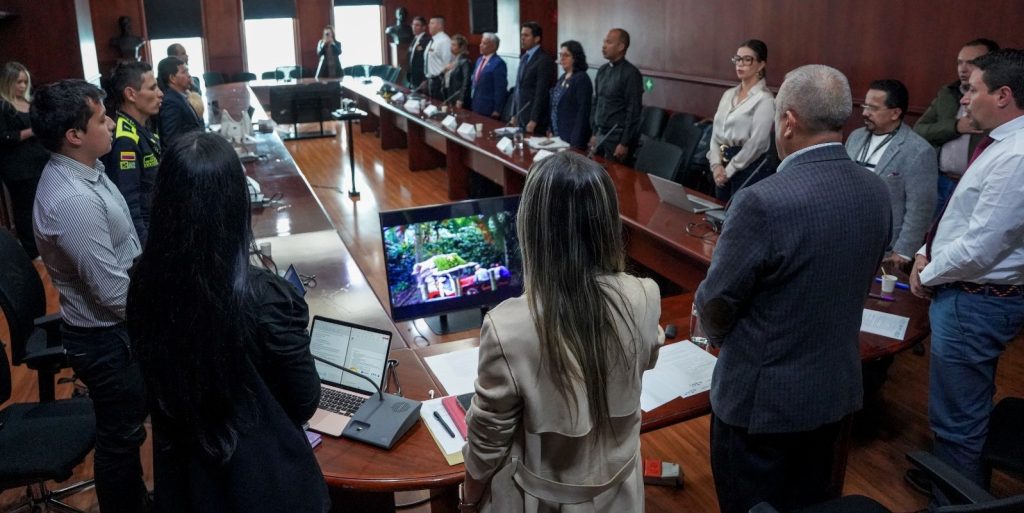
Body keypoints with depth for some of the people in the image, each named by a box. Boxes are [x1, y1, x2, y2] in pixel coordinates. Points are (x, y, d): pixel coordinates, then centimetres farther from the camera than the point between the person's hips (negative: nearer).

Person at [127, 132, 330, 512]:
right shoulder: (264, 297, -29)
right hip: (265, 480, -4)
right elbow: (305, 402, -14)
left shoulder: (144, 283, -15)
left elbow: (160, 380, 2)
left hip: (183, 476, 4)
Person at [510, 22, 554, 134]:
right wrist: (514, 115, 14)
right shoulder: (524, 58, 14)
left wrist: (533, 121, -20)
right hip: (521, 117, 8)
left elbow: (541, 93, -17)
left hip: (534, 120, -8)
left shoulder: (544, 60, -13)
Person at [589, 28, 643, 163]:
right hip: (600, 135, 6)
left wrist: (625, 143, -16)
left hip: (618, 137, -6)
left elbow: (633, 111, -14)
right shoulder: (602, 71, 10)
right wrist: (594, 133, 12)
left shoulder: (631, 73, -11)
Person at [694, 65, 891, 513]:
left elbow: (716, 302, -17)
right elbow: (852, 282, 8)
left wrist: (718, 334, 6)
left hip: (762, 399, -6)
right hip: (839, 390, 7)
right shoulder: (877, 192, -4)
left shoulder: (763, 202, -27)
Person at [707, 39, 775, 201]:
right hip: (724, 165, 7)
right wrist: (716, 165, -5)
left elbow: (756, 143, -15)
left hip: (750, 168, -7)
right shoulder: (729, 94, 11)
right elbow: (716, 132, 9)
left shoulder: (764, 99, -10)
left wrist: (729, 170, -12)